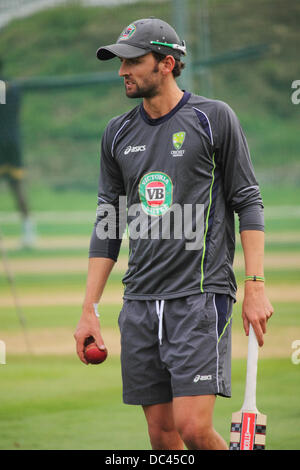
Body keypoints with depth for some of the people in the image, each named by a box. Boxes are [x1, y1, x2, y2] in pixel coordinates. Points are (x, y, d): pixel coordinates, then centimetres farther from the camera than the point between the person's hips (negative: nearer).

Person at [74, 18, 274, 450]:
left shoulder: (214, 118, 0)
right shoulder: (117, 134, 13)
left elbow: (248, 202, 0)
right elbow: (108, 226, 16)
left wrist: (256, 286, -8)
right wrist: (89, 311, 11)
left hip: (201, 293, -5)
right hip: (140, 301, 5)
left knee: (193, 427, -16)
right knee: (162, 434, 3)